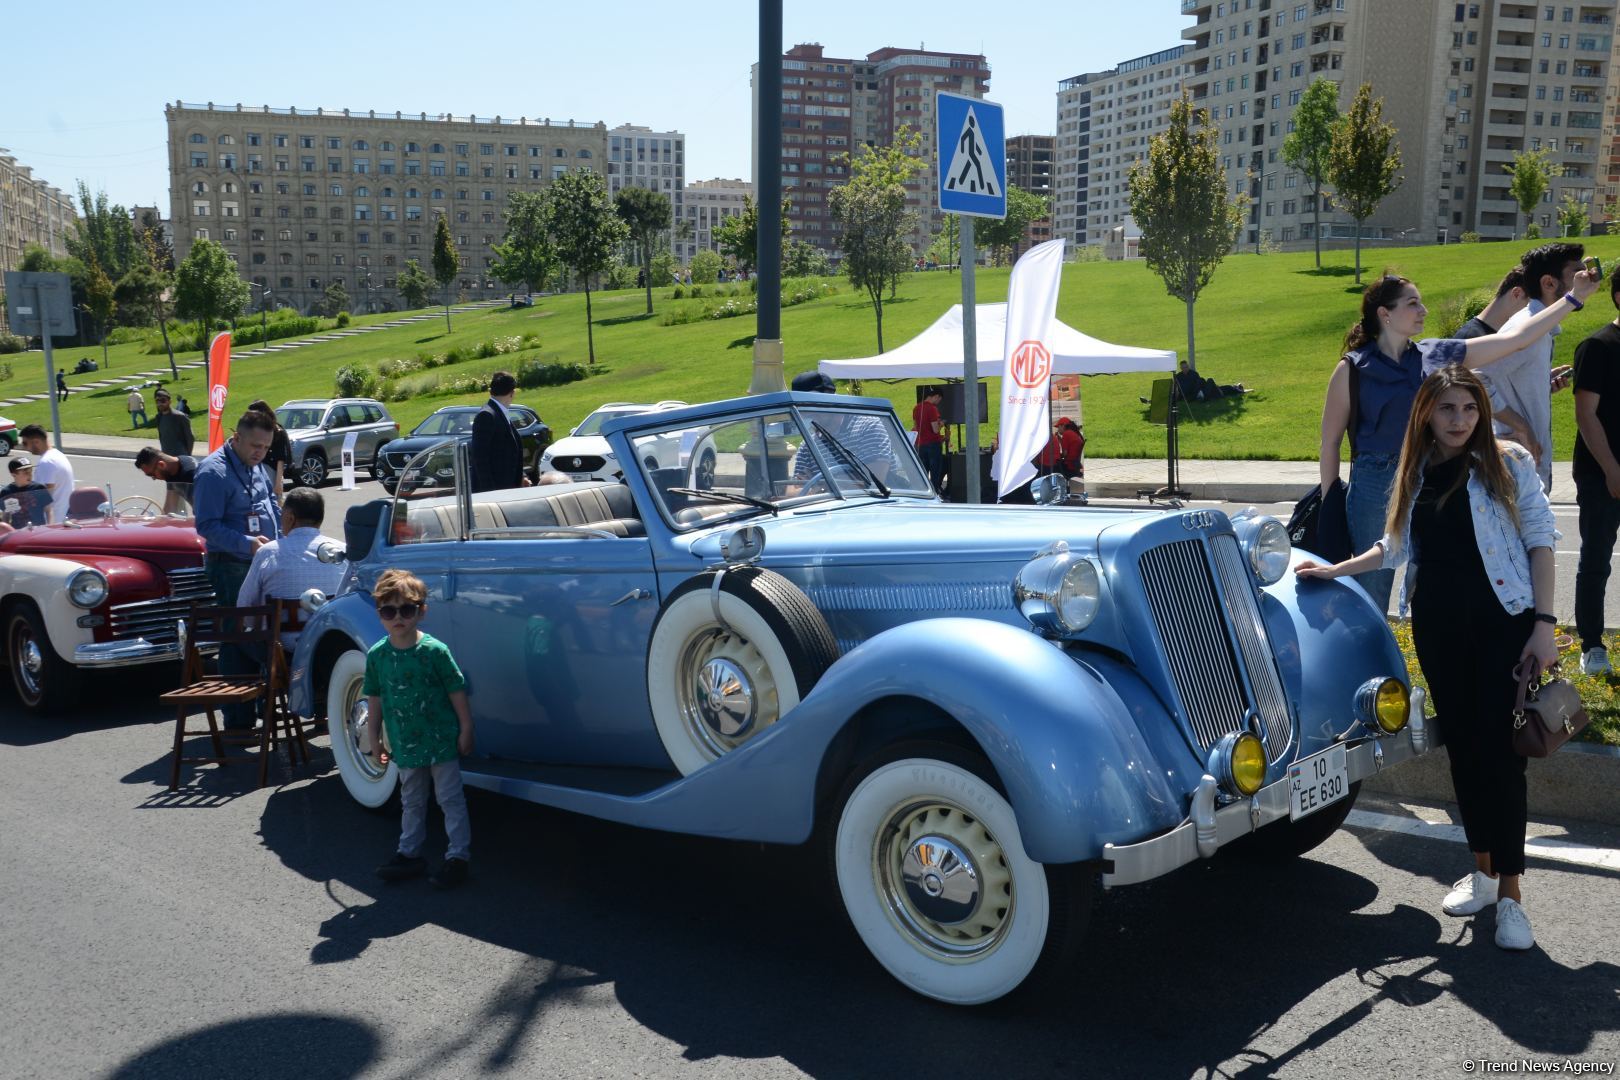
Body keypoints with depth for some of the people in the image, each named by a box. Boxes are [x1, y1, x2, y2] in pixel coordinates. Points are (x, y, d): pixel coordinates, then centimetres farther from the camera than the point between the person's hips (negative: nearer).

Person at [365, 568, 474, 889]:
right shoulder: (377, 655, -3)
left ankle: (458, 856, 13)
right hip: (405, 744, 4)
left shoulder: (434, 650, -14)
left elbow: (457, 692, -8)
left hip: (442, 741, -4)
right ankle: (409, 853, 30)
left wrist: (465, 730, -7)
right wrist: (375, 739, 9)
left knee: (451, 798, 4)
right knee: (411, 802, 18)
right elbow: (375, 699, 6)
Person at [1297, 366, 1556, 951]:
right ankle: (1482, 870, 23)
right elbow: (1396, 546, 21)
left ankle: (1509, 894, 1)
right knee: (1462, 743, 10)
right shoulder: (1415, 472, 9)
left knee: (1499, 749, -6)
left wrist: (1543, 623, -10)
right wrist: (1334, 570, 20)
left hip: (1501, 621, -4)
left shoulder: (1509, 463, -4)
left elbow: (1540, 541, -4)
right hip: (1436, 623, 4)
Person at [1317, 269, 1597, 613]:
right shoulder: (1352, 368, -5)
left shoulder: (1437, 354, 6)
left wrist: (1573, 298, 10)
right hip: (1375, 490, -4)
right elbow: (1330, 443, -3)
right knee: (1371, 599, 5)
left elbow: (1514, 338, 11)